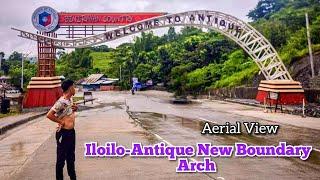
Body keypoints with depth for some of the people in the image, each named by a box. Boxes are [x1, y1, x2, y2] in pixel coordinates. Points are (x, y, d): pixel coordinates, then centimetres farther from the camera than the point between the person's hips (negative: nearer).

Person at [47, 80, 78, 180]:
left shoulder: (70, 100, 6)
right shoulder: (61, 102, -21)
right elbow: (49, 115, -25)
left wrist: (75, 109, 2)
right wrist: (61, 122, -18)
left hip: (71, 131, 9)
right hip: (63, 133, -9)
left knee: (71, 157, 19)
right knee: (61, 158, 4)